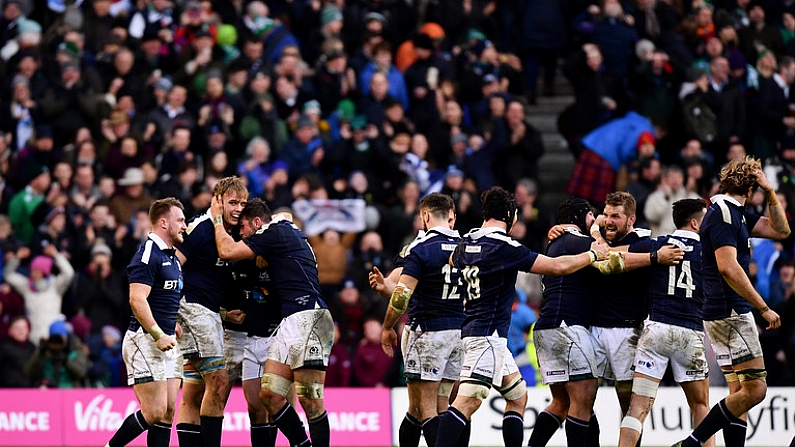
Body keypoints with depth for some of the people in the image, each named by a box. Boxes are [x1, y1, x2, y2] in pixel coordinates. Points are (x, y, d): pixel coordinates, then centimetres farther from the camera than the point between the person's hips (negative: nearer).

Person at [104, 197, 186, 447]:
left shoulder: (172, 258, 18)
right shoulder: (148, 255, -13)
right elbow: (137, 300, -22)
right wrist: (158, 335, -25)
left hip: (167, 342, 10)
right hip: (145, 340, -10)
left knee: (167, 412, 3)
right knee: (154, 413, -13)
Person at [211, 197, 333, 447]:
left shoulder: (275, 231, -4)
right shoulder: (287, 229, 23)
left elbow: (227, 251, -7)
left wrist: (217, 219, 9)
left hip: (308, 319, -10)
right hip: (289, 323, 10)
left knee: (309, 398, -12)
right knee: (269, 394, 3)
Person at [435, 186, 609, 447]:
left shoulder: (467, 242, 11)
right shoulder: (504, 247, -14)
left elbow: (453, 262, 36)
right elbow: (557, 267, -13)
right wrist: (593, 255, 1)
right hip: (488, 334, -10)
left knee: (518, 396, 17)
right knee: (467, 402, -18)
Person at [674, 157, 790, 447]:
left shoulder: (735, 213, 16)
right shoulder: (722, 212, -13)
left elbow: (780, 230, 23)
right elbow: (728, 268, -22)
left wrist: (770, 191, 11)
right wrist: (764, 309, -19)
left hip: (724, 314, 10)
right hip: (730, 312, -10)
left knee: (740, 394, 8)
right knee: (755, 389, -12)